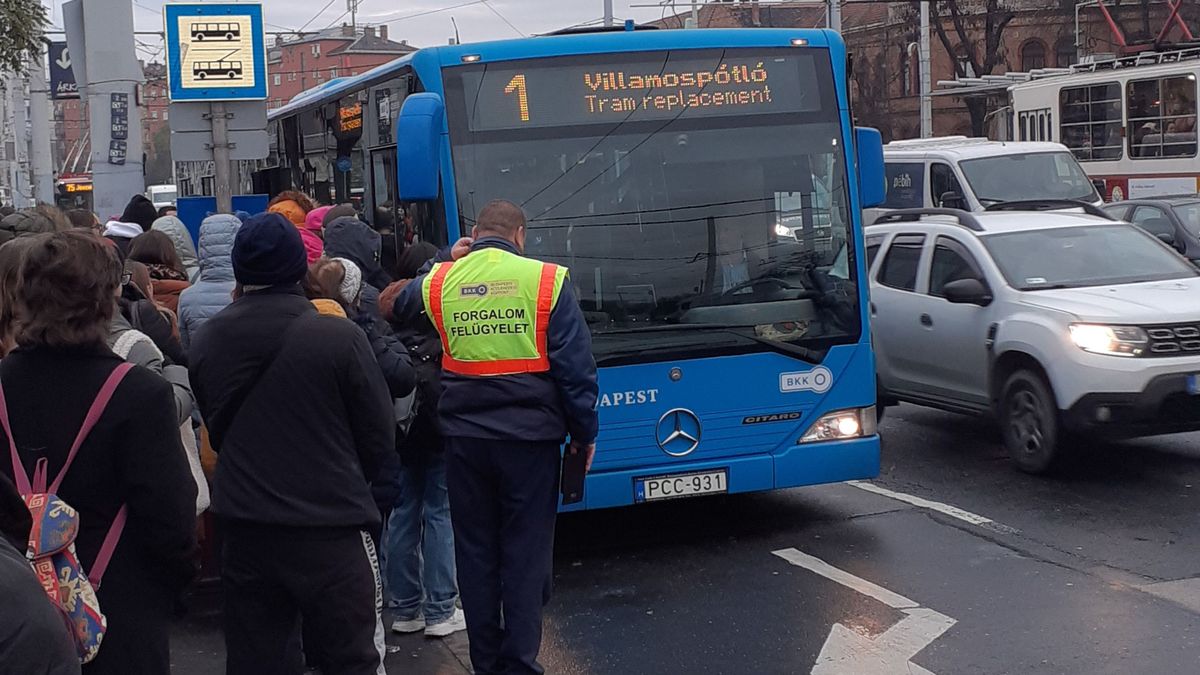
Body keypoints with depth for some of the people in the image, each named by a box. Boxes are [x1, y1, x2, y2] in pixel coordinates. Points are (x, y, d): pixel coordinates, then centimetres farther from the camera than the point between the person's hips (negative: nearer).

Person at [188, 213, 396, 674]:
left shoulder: (205, 343, -1)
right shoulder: (339, 338, -14)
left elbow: (216, 432, 12)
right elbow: (380, 436, -6)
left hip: (245, 531, 4)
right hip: (330, 528, -4)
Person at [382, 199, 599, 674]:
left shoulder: (438, 281, 3)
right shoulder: (547, 280, -6)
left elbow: (390, 304, 25)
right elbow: (576, 368, -8)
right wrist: (584, 434, 3)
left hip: (465, 436, 3)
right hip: (529, 436, -3)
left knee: (475, 551, 13)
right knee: (526, 553, 6)